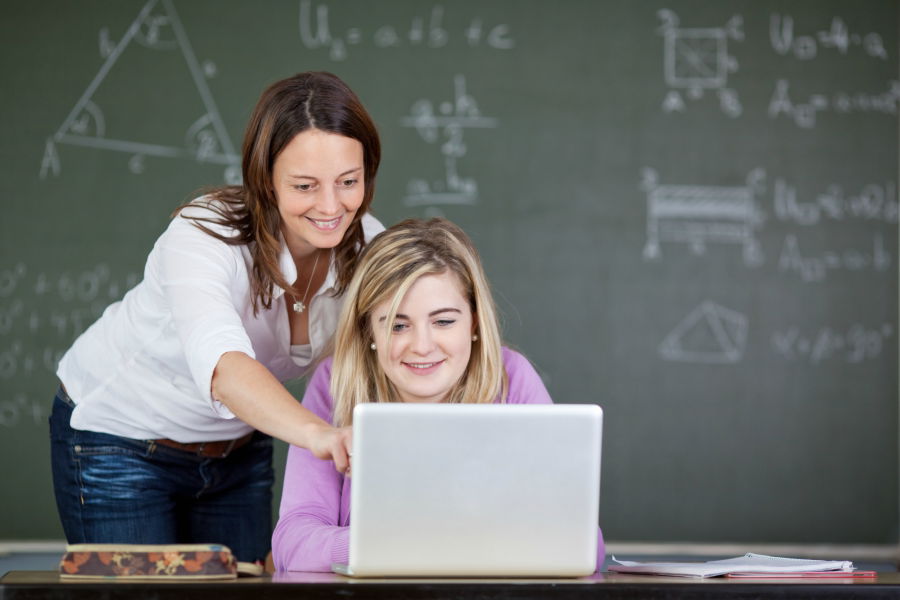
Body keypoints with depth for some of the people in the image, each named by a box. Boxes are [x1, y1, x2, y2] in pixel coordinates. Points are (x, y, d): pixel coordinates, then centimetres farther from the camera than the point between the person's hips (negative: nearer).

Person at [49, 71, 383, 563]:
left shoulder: (365, 245, -16)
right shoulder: (204, 235, -34)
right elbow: (221, 362, -53)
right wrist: (317, 433, -71)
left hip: (239, 447, 5)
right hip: (119, 439, -5)